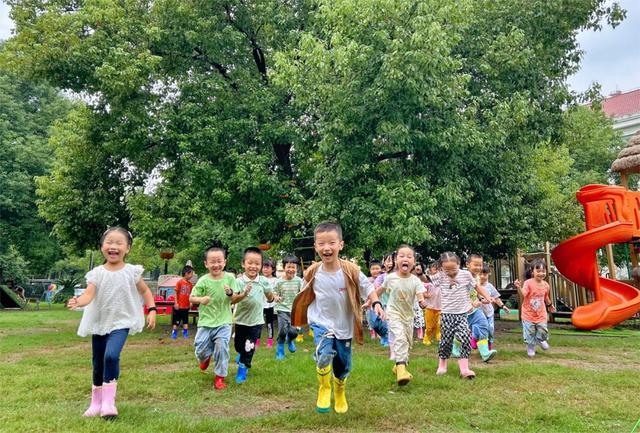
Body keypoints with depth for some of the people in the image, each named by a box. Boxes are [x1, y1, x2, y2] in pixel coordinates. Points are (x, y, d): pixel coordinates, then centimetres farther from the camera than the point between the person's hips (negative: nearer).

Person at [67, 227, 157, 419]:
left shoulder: (132, 272, -7)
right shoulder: (96, 273, -6)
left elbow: (145, 291, 5)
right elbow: (89, 294, -19)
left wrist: (152, 310, -4)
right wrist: (78, 301, -40)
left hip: (121, 323, -3)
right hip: (99, 323, 3)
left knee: (111, 355, -26)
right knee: (98, 363, 13)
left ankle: (108, 401, -14)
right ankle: (96, 402, 32)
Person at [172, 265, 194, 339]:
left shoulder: (190, 284, 3)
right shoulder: (179, 282, -10)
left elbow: (190, 294, 8)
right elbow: (176, 293, -7)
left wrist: (191, 302, -3)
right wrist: (176, 303, -10)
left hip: (186, 306, 4)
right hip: (179, 306, -4)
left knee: (185, 320, 10)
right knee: (176, 320, 7)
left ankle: (185, 333, 17)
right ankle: (174, 333, 19)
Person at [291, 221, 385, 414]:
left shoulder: (351, 270, -18)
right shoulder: (313, 273, -13)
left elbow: (368, 287, -8)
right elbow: (306, 296, 5)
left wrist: (376, 304, -23)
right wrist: (300, 315, 10)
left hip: (344, 326, 1)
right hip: (321, 323, -1)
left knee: (343, 366, 15)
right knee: (324, 354, -28)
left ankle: (340, 396, 47)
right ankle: (324, 390, 0)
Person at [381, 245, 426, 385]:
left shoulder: (415, 280, -12)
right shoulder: (390, 277, -12)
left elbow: (420, 295, -25)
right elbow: (381, 290, 5)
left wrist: (422, 302, -48)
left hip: (408, 314, 4)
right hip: (394, 313, -3)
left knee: (408, 342, 14)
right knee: (400, 337, -24)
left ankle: (400, 366, 34)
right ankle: (401, 369, -29)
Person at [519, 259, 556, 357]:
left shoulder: (546, 285, 0)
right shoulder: (528, 283, -17)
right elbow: (523, 294, -31)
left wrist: (550, 305, 33)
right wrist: (519, 288, -50)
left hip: (541, 315, 4)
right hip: (528, 314, -4)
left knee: (543, 331, 5)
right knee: (530, 333, 3)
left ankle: (541, 340, 39)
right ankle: (530, 348, 27)